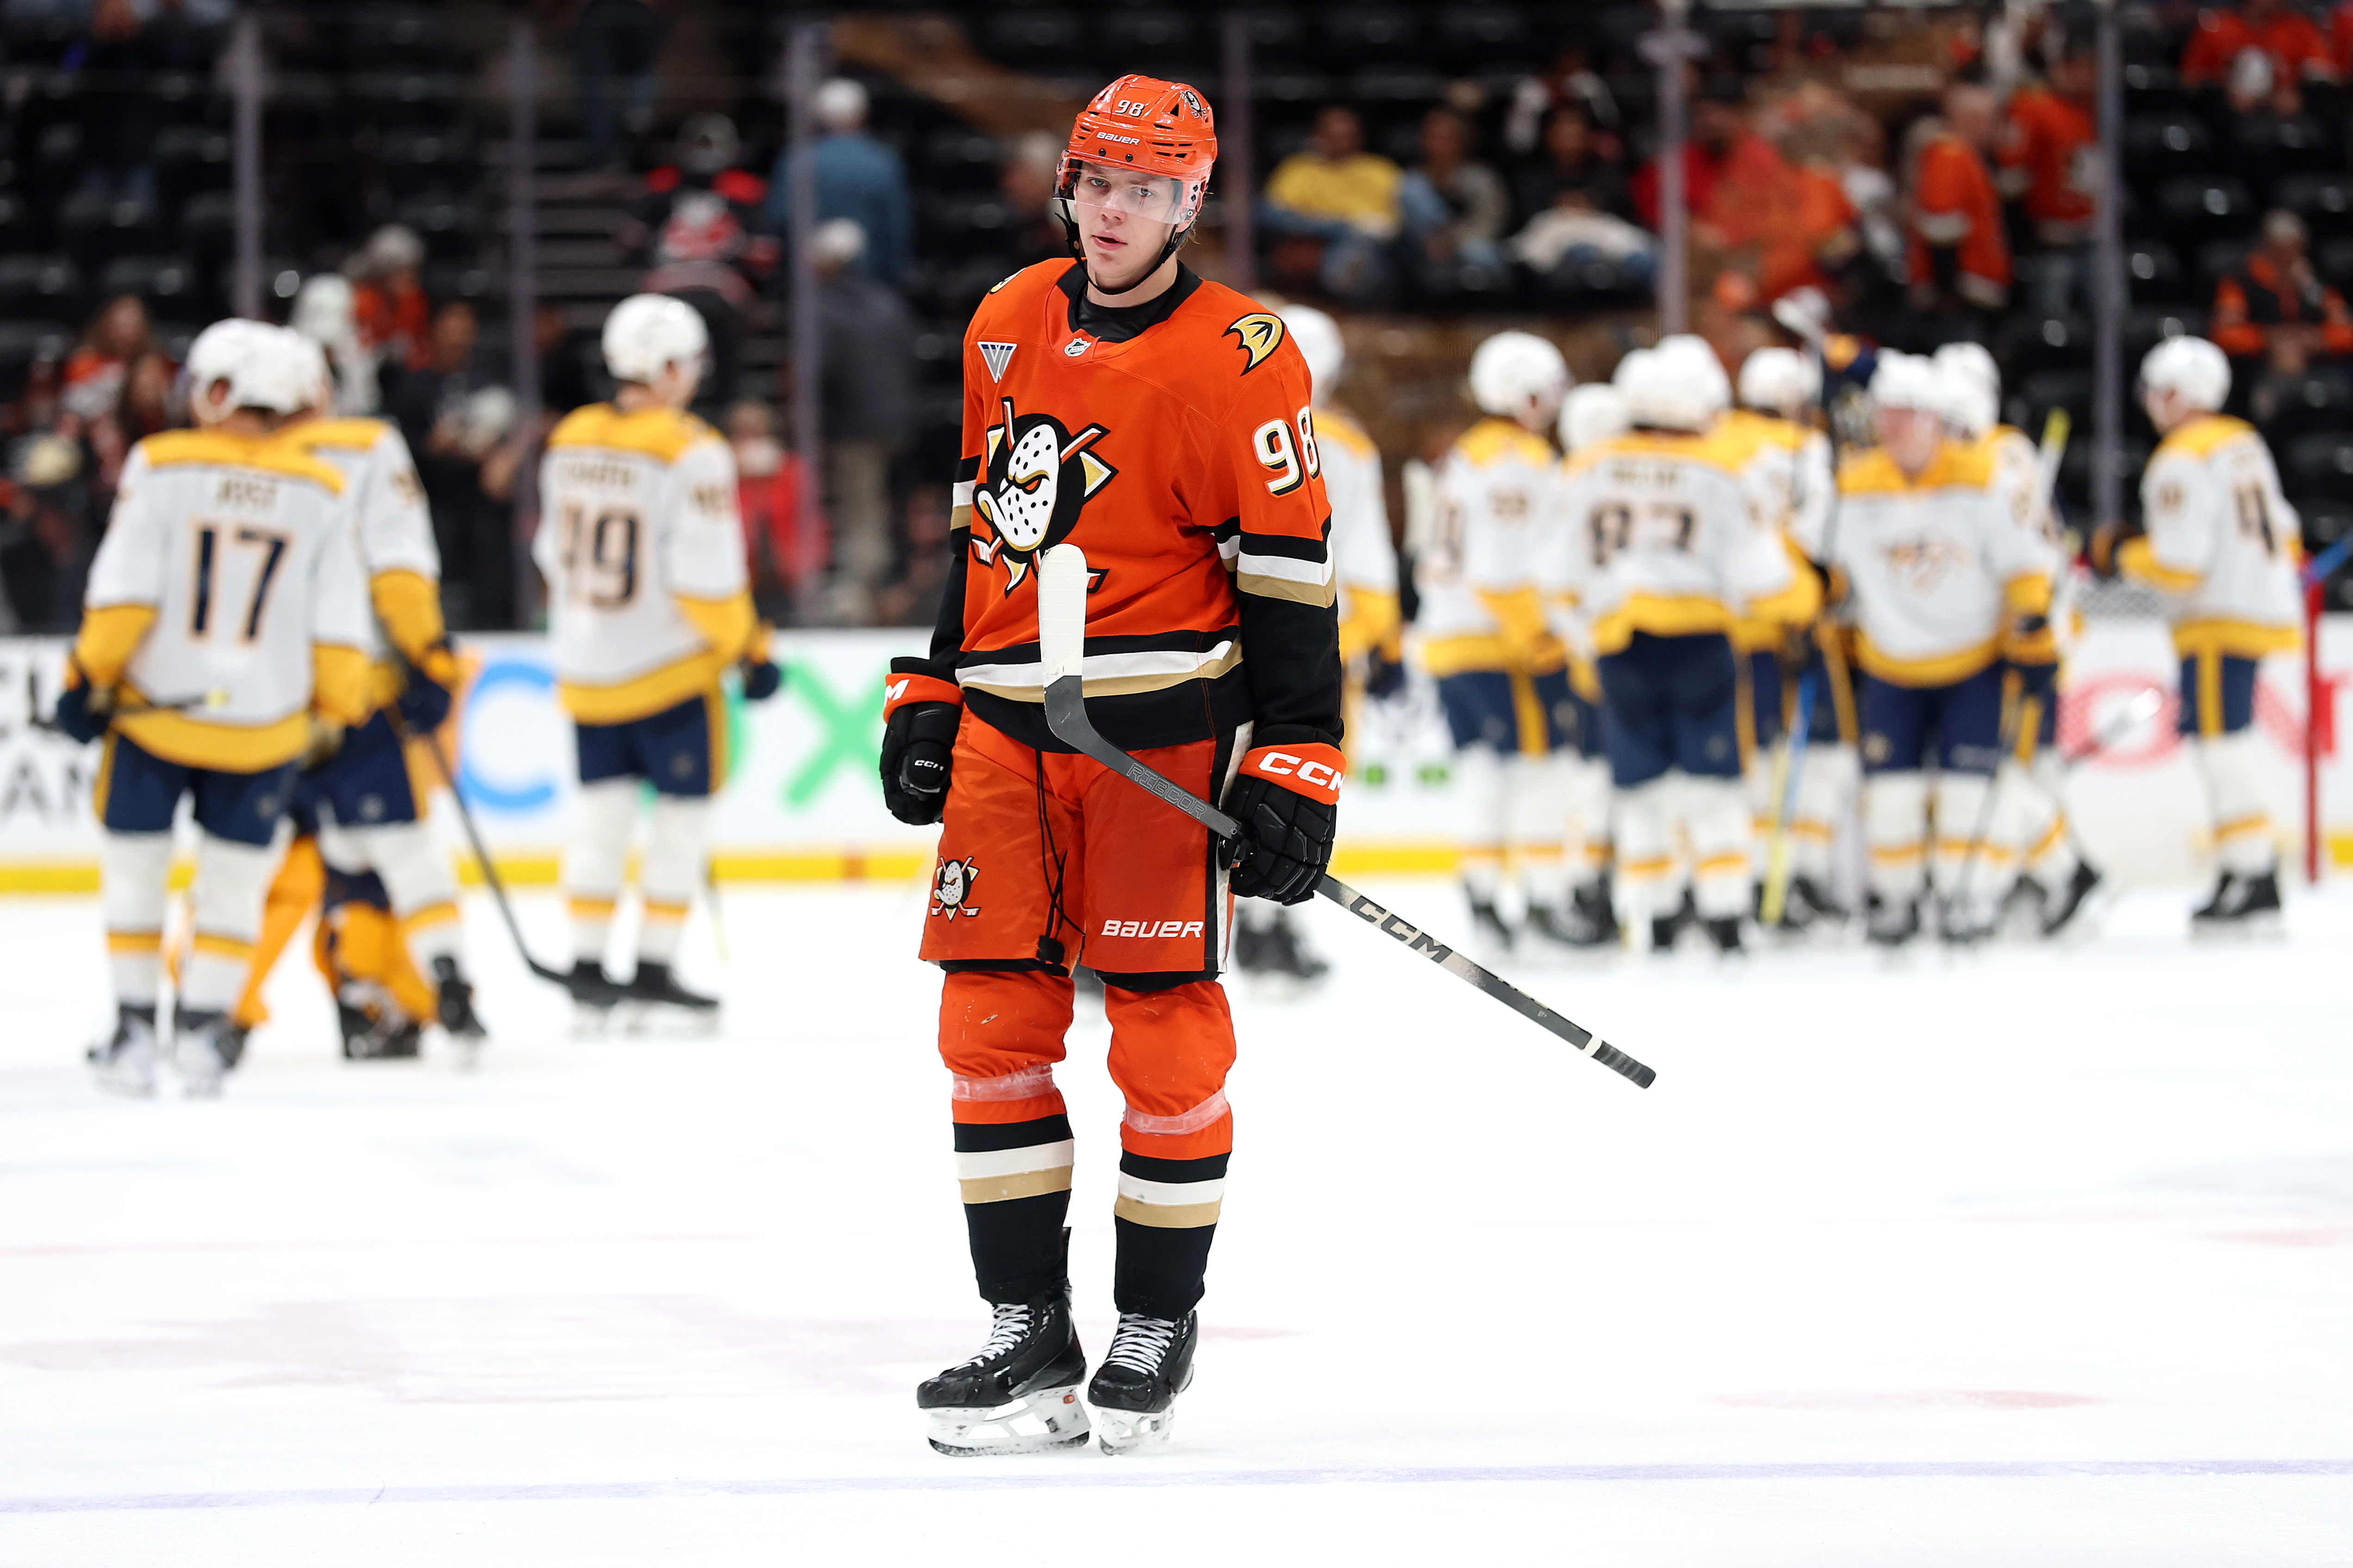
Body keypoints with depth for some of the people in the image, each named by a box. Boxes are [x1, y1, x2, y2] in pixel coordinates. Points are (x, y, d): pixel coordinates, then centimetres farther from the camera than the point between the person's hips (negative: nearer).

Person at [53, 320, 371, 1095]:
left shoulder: (162, 466, -7)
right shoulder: (321, 493, 1)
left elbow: (124, 593, -12)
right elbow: (339, 628, 0)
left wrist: (90, 678, -4)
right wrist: (337, 714, 10)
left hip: (156, 711, -2)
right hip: (263, 724, 2)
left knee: (135, 866, 12)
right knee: (235, 879, 13)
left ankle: (134, 1031, 12)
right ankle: (201, 1034, 9)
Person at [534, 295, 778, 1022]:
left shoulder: (570, 441, 3)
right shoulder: (692, 453, -17)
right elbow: (706, 574, -20)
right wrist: (748, 649, -8)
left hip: (586, 665, 6)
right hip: (670, 664, -6)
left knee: (603, 806, 13)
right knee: (682, 807, 5)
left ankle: (587, 964, 12)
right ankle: (654, 969, 5)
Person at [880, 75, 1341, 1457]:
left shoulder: (1238, 359, -10)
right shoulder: (1010, 328, 10)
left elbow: (1291, 573, -10)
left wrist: (1294, 772, -14)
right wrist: (929, 700, 18)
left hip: (1164, 729, -6)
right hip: (1010, 722, 6)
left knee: (1165, 1030, -1)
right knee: (992, 1021, 2)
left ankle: (1159, 1329, 13)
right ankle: (1031, 1342, 9)